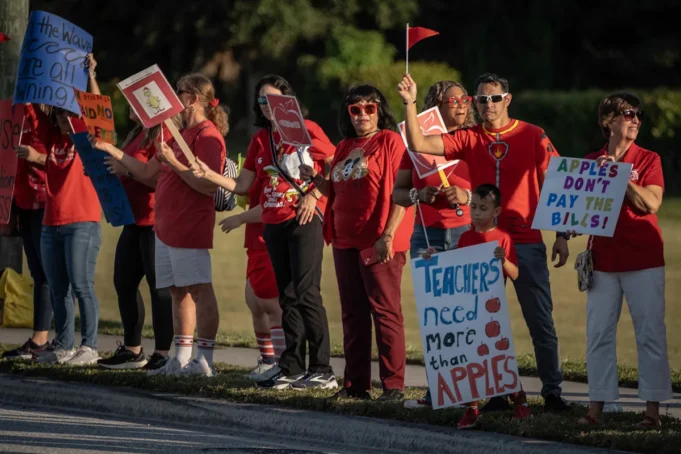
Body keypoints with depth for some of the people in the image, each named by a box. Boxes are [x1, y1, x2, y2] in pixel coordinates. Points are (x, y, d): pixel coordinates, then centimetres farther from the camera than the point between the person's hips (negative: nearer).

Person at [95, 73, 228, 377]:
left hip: (191, 227, -10)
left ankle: (205, 361, -11)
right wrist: (110, 150, 21)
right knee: (179, 292, 10)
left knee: (199, 289, -9)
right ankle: (182, 360, 13)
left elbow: (208, 186, -20)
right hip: (167, 226, 10)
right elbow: (146, 172, 24)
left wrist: (173, 163, -22)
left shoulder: (208, 136, -11)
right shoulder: (180, 135, 20)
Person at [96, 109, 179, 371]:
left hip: (154, 223, -10)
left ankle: (163, 354, -4)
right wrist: (112, 161, 12)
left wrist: (128, 168, -23)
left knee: (158, 286, -7)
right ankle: (132, 350, 18)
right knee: (124, 282, 10)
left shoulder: (163, 133, -14)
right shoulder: (139, 133, 17)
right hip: (136, 220, 10)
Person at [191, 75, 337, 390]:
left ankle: (322, 370, -10)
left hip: (304, 221, -7)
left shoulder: (307, 130, -4)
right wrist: (209, 175, 0)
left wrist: (314, 194, -13)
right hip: (274, 223, 7)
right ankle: (292, 368, 11)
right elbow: (242, 186, 12)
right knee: (287, 296, 8)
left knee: (306, 293, -12)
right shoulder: (260, 139, 14)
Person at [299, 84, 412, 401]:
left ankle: (393, 385, -5)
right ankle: (356, 384, 15)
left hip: (379, 243, -8)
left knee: (385, 312, -7)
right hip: (346, 241, 8)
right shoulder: (345, 148, 17)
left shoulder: (390, 141, -5)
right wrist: (315, 179, 5)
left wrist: (388, 235, -19)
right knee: (353, 314, 10)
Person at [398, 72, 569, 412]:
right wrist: (410, 104, -12)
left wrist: (562, 234, -6)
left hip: (526, 243, -3)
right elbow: (418, 145, -2)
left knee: (541, 323, -2)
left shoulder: (532, 136, -1)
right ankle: (497, 394, 10)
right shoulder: (469, 139, 6)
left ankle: (552, 392, 4)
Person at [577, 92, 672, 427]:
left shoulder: (648, 160, 2)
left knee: (650, 333, -4)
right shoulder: (590, 162, 11)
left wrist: (620, 176, -16)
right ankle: (596, 407, 5)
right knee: (598, 334, 2)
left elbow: (651, 203, -12)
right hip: (603, 259, 3)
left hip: (643, 259, -3)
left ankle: (652, 409, -2)